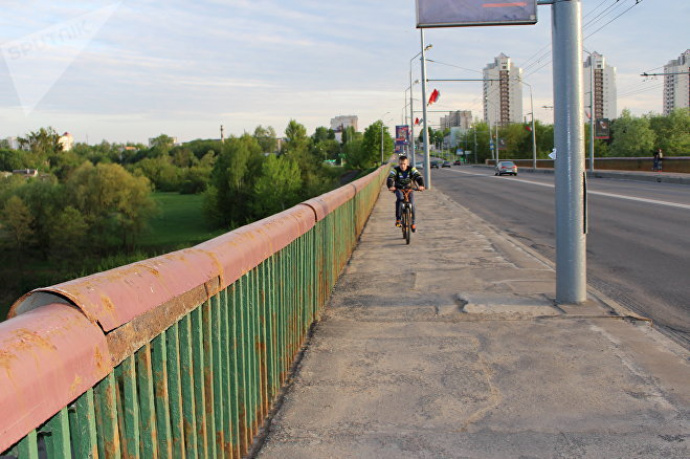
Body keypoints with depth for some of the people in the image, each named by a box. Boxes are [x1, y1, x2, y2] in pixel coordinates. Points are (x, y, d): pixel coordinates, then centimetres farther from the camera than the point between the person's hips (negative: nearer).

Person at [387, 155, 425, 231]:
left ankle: (413, 223, 12)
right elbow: (390, 178, -32)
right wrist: (390, 186, -54)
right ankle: (398, 219, -28)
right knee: (400, 198, -32)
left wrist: (421, 185, -50)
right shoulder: (395, 170, -19)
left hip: (409, 188, 2)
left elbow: (419, 177, -29)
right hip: (398, 188, -1)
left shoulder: (411, 169, -18)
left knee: (412, 204, -10)